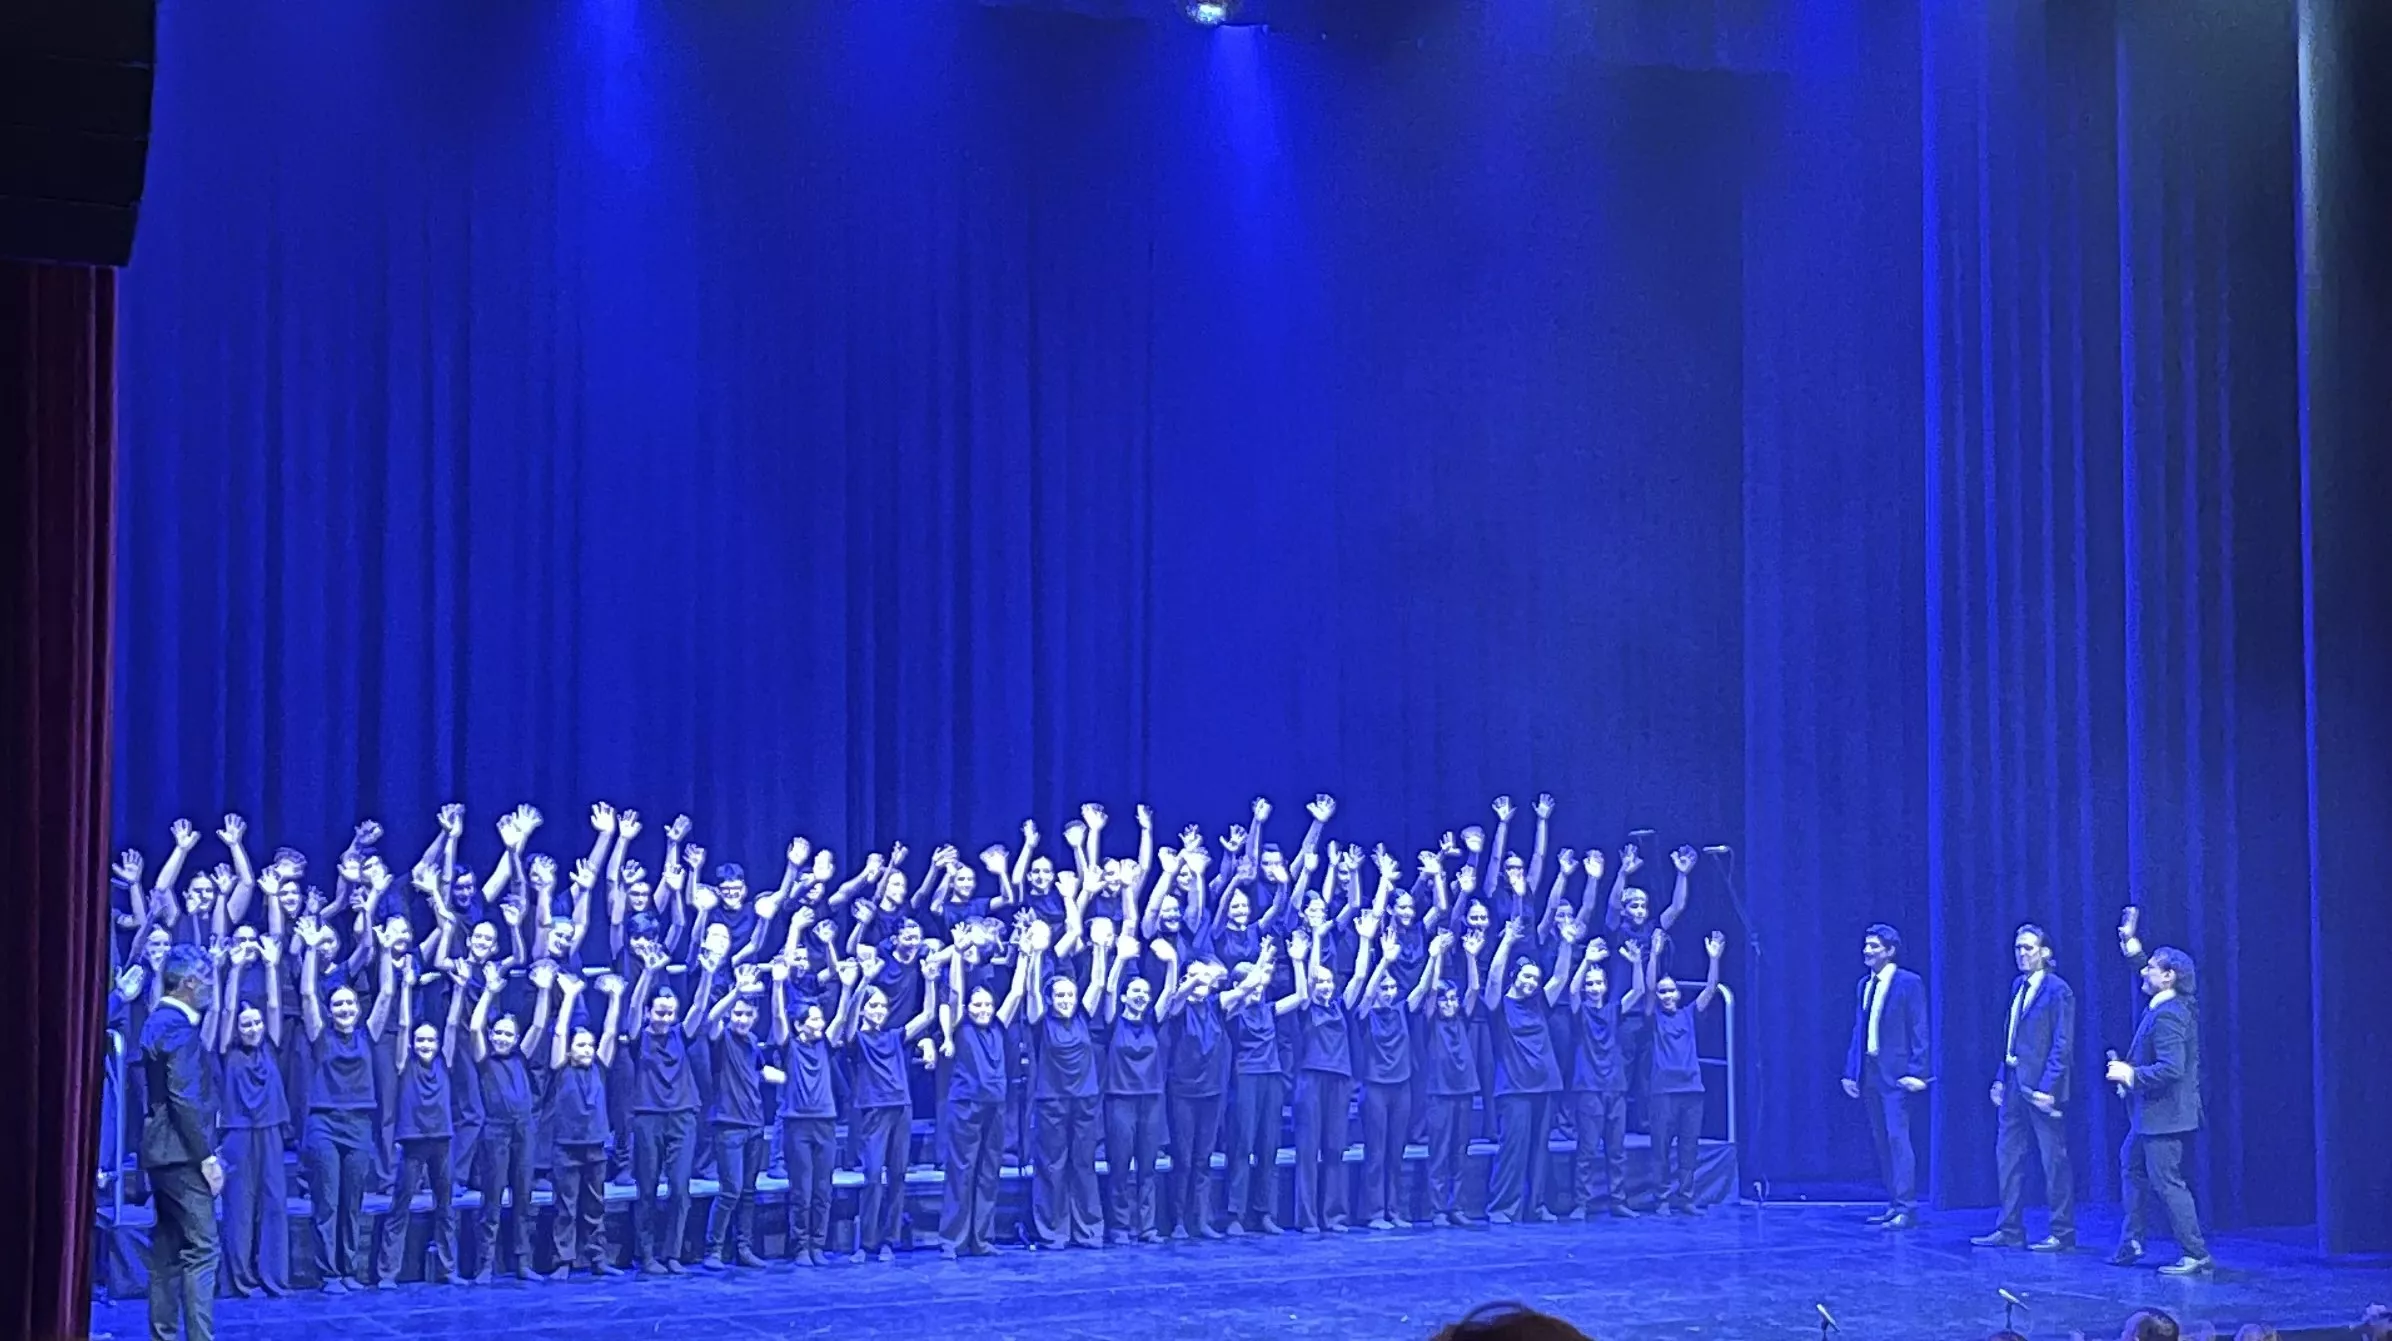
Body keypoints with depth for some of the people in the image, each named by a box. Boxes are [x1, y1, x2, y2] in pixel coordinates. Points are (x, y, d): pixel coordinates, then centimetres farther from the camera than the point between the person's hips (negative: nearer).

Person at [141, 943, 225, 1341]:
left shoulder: (159, 1021, 15)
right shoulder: (179, 1027, -15)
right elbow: (184, 1099, -22)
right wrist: (207, 1155, -19)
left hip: (162, 1150, 10)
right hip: (182, 1152, -10)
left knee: (167, 1249, 12)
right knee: (201, 1248, -10)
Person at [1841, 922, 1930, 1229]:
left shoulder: (1909, 983, -5)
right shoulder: (1865, 985, 15)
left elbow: (1919, 1030, -8)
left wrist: (1918, 1071, -15)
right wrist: (1851, 1071, 12)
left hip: (1895, 1073, -7)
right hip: (1869, 1073, 7)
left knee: (1897, 1137, -11)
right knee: (1881, 1140, 8)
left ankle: (1906, 1208, -11)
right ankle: (1894, 1203, 13)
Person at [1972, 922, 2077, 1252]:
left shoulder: (2057, 990, -10)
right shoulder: (2018, 986, 13)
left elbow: (2062, 1045, -14)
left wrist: (2047, 1087, -19)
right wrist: (2001, 1078, 12)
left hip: (2042, 1087, -8)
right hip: (2015, 1085, 8)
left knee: (2054, 1160, -1)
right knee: (2008, 1154, 10)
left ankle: (2063, 1234, 6)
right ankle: (2010, 1229, 17)